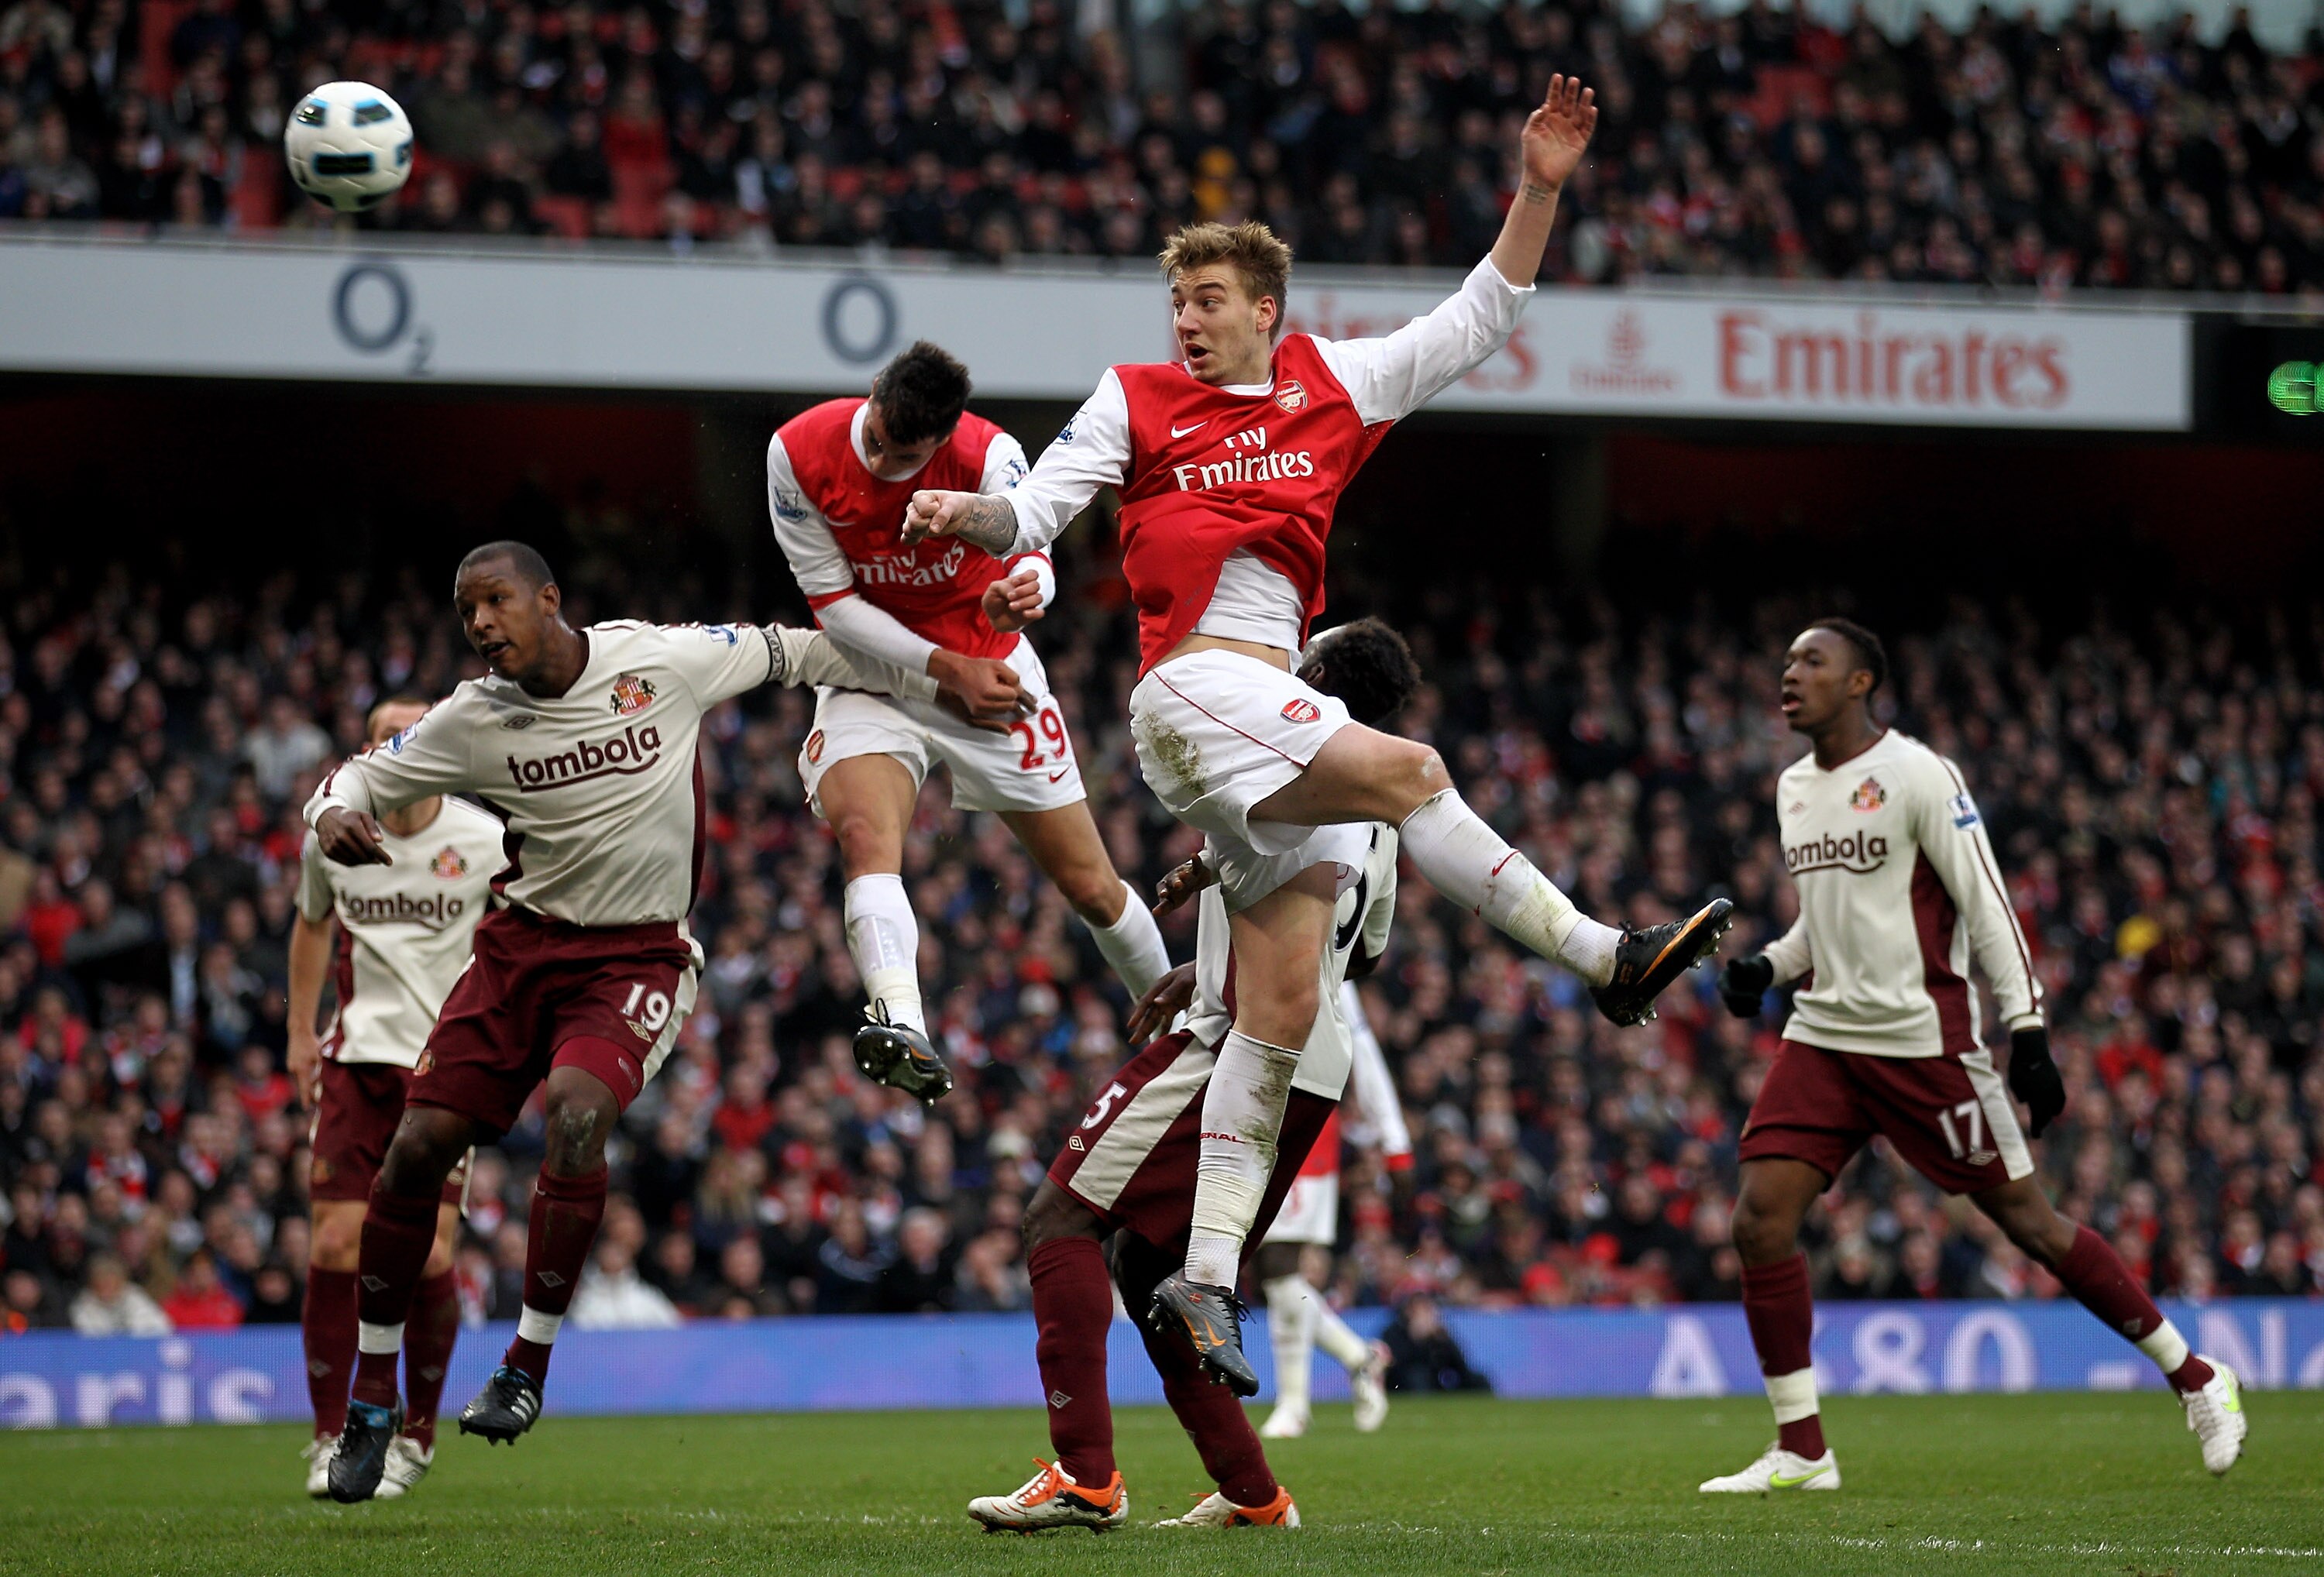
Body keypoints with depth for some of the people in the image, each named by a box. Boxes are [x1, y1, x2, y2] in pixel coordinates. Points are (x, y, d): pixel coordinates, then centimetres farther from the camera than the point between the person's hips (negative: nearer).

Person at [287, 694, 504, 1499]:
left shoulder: (484, 842, -5)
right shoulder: (331, 840, 2)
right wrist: (301, 1030, 18)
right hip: (358, 1059, 2)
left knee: (429, 1257, -9)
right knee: (335, 1246, -8)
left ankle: (416, 1434, 12)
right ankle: (330, 1437, 7)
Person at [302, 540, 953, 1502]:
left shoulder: (660, 661, -10)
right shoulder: (474, 721, -3)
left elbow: (789, 654, 3)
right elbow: (363, 775, 8)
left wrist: (946, 689, 8)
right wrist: (335, 817, -18)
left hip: (635, 957, -3)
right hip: (523, 944, 3)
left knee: (577, 1111, -30)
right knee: (418, 1147, -7)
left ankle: (528, 1366, -17)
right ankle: (371, 1402, 9)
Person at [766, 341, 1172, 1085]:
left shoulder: (988, 456, -24)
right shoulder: (799, 452, -20)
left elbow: (1029, 550, -39)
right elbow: (832, 602, -13)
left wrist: (1022, 590, -64)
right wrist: (947, 669, -20)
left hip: (988, 667, 0)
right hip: (871, 668, 0)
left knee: (1091, 886, 5)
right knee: (864, 831, -31)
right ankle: (902, 1024, -47)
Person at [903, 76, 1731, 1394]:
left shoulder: (1334, 383, 15)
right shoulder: (1137, 401, 6)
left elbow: (1479, 322, 16)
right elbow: (1036, 512, 2)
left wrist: (1540, 192, 6)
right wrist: (966, 516, -20)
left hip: (1278, 713, 6)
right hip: (1197, 688, -6)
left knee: (1282, 1012, 0)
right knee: (1405, 769, -30)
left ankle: (1206, 1282, 0)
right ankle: (1604, 957, -25)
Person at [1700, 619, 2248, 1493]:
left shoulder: (1917, 775, -10)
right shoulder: (1794, 789, 12)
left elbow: (1987, 907, -10)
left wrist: (2028, 1034, -14)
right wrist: (1766, 968, 6)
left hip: (1924, 1042, -7)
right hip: (1824, 1033, 7)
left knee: (2027, 1218, -3)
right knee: (1759, 1218, -8)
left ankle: (2197, 1378, 12)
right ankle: (1802, 1452, 0)